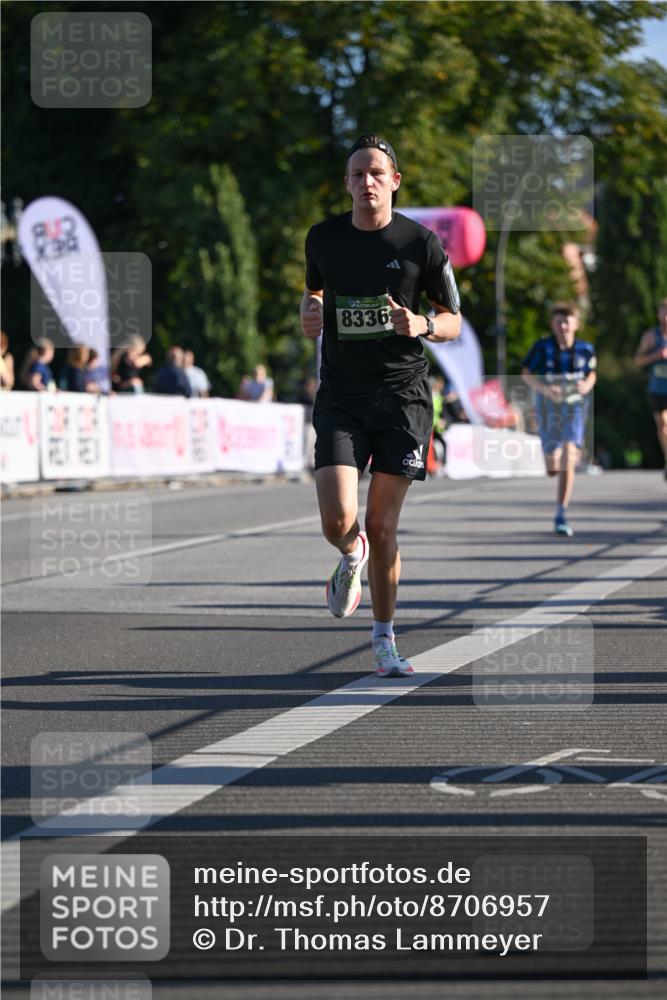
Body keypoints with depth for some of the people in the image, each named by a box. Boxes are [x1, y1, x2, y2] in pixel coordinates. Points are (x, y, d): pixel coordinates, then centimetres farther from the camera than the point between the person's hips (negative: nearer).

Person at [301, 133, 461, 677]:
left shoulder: (422, 242, -2)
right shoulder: (323, 238, 4)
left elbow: (453, 322, 5)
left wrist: (422, 324, -17)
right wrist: (310, 312, 0)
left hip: (403, 394, -1)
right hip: (341, 397, 1)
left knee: (382, 527, -1)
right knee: (338, 519, -17)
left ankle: (385, 641, 17)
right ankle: (351, 558, 22)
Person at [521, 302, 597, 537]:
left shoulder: (585, 349, -2)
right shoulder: (542, 347, -8)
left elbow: (591, 374, 14)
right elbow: (526, 374, -4)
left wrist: (587, 385, -10)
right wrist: (546, 389, -21)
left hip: (575, 407, 0)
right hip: (548, 409, 0)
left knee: (568, 460, -17)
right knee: (552, 469, 4)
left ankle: (561, 516, -11)